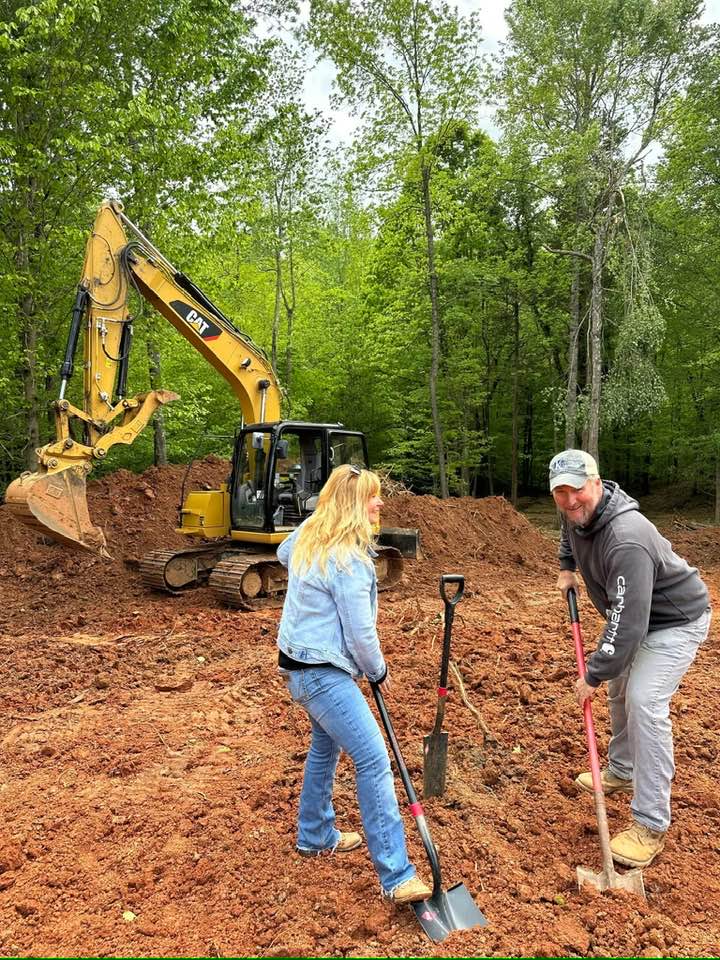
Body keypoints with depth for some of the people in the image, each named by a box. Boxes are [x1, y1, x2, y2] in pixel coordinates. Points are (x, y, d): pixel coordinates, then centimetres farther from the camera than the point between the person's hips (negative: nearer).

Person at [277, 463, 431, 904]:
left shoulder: (308, 535, 4)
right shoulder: (349, 560, -23)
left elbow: (284, 553, 29)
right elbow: (360, 633, -18)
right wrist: (379, 671, 0)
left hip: (299, 663, 10)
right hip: (323, 673, -10)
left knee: (327, 744, 24)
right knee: (373, 760, -10)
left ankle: (315, 835, 41)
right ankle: (397, 876, -6)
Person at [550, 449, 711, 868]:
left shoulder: (626, 540, -39)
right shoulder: (577, 513, -11)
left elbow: (627, 625, -39)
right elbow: (570, 534, 19)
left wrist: (593, 676, -30)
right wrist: (567, 567, 7)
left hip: (677, 620, -10)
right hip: (637, 616, 10)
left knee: (644, 701, -21)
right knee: (620, 689, 20)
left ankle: (651, 826, -11)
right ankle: (622, 772, 43)